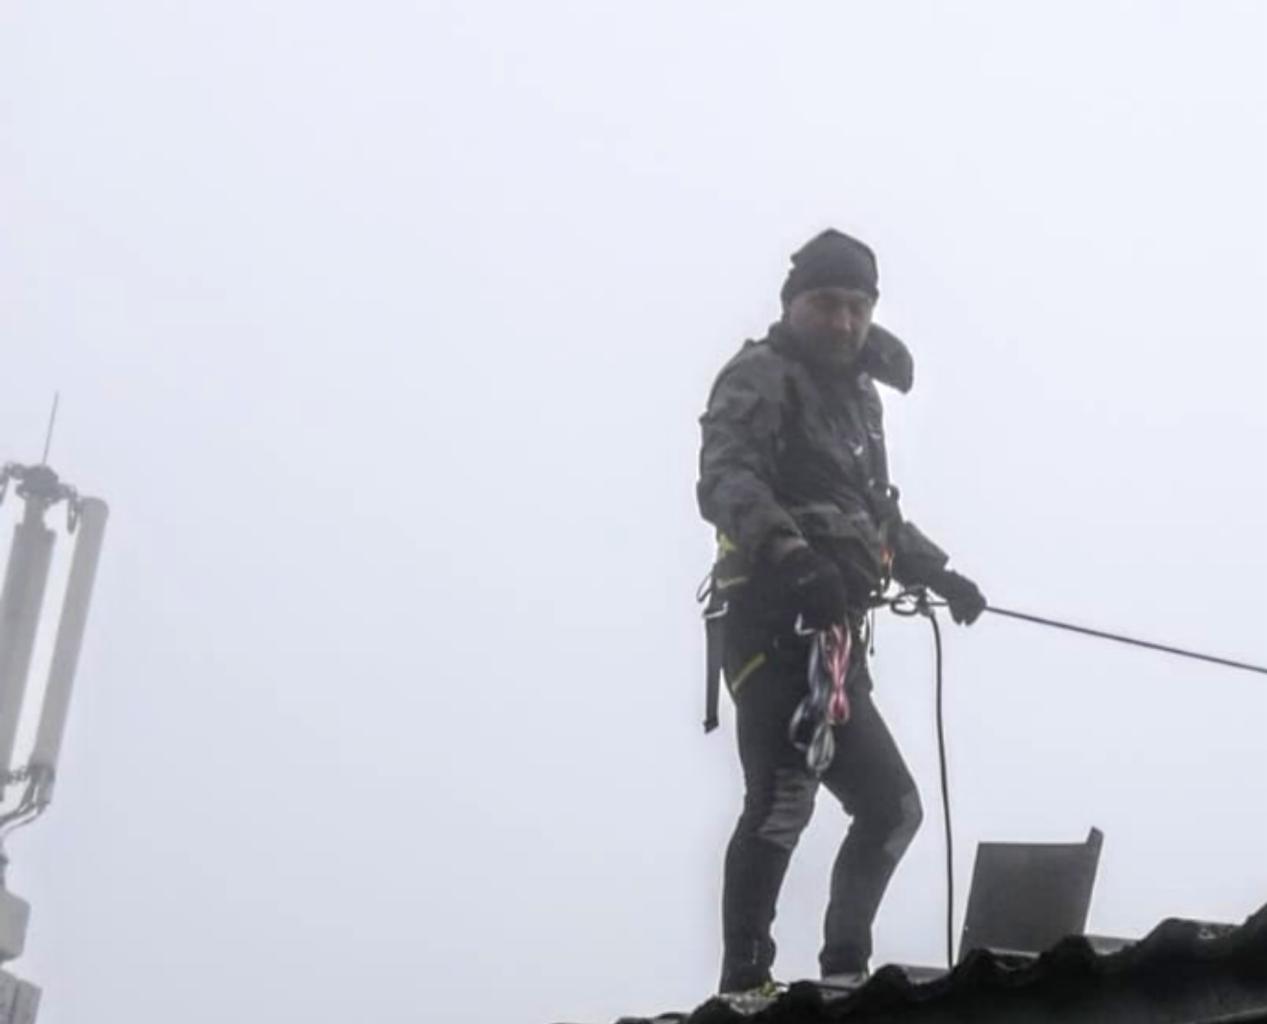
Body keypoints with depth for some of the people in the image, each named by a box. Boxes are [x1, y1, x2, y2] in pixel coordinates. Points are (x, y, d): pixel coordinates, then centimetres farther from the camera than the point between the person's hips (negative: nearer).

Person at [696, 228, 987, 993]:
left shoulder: (857, 394, 25)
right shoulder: (760, 379, -3)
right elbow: (724, 484, -20)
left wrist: (937, 573, 27)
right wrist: (789, 555, -36)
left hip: (833, 634, 9)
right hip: (776, 625, -9)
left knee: (890, 806, 12)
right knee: (785, 799, -20)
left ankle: (843, 971, 20)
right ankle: (744, 985, -19)